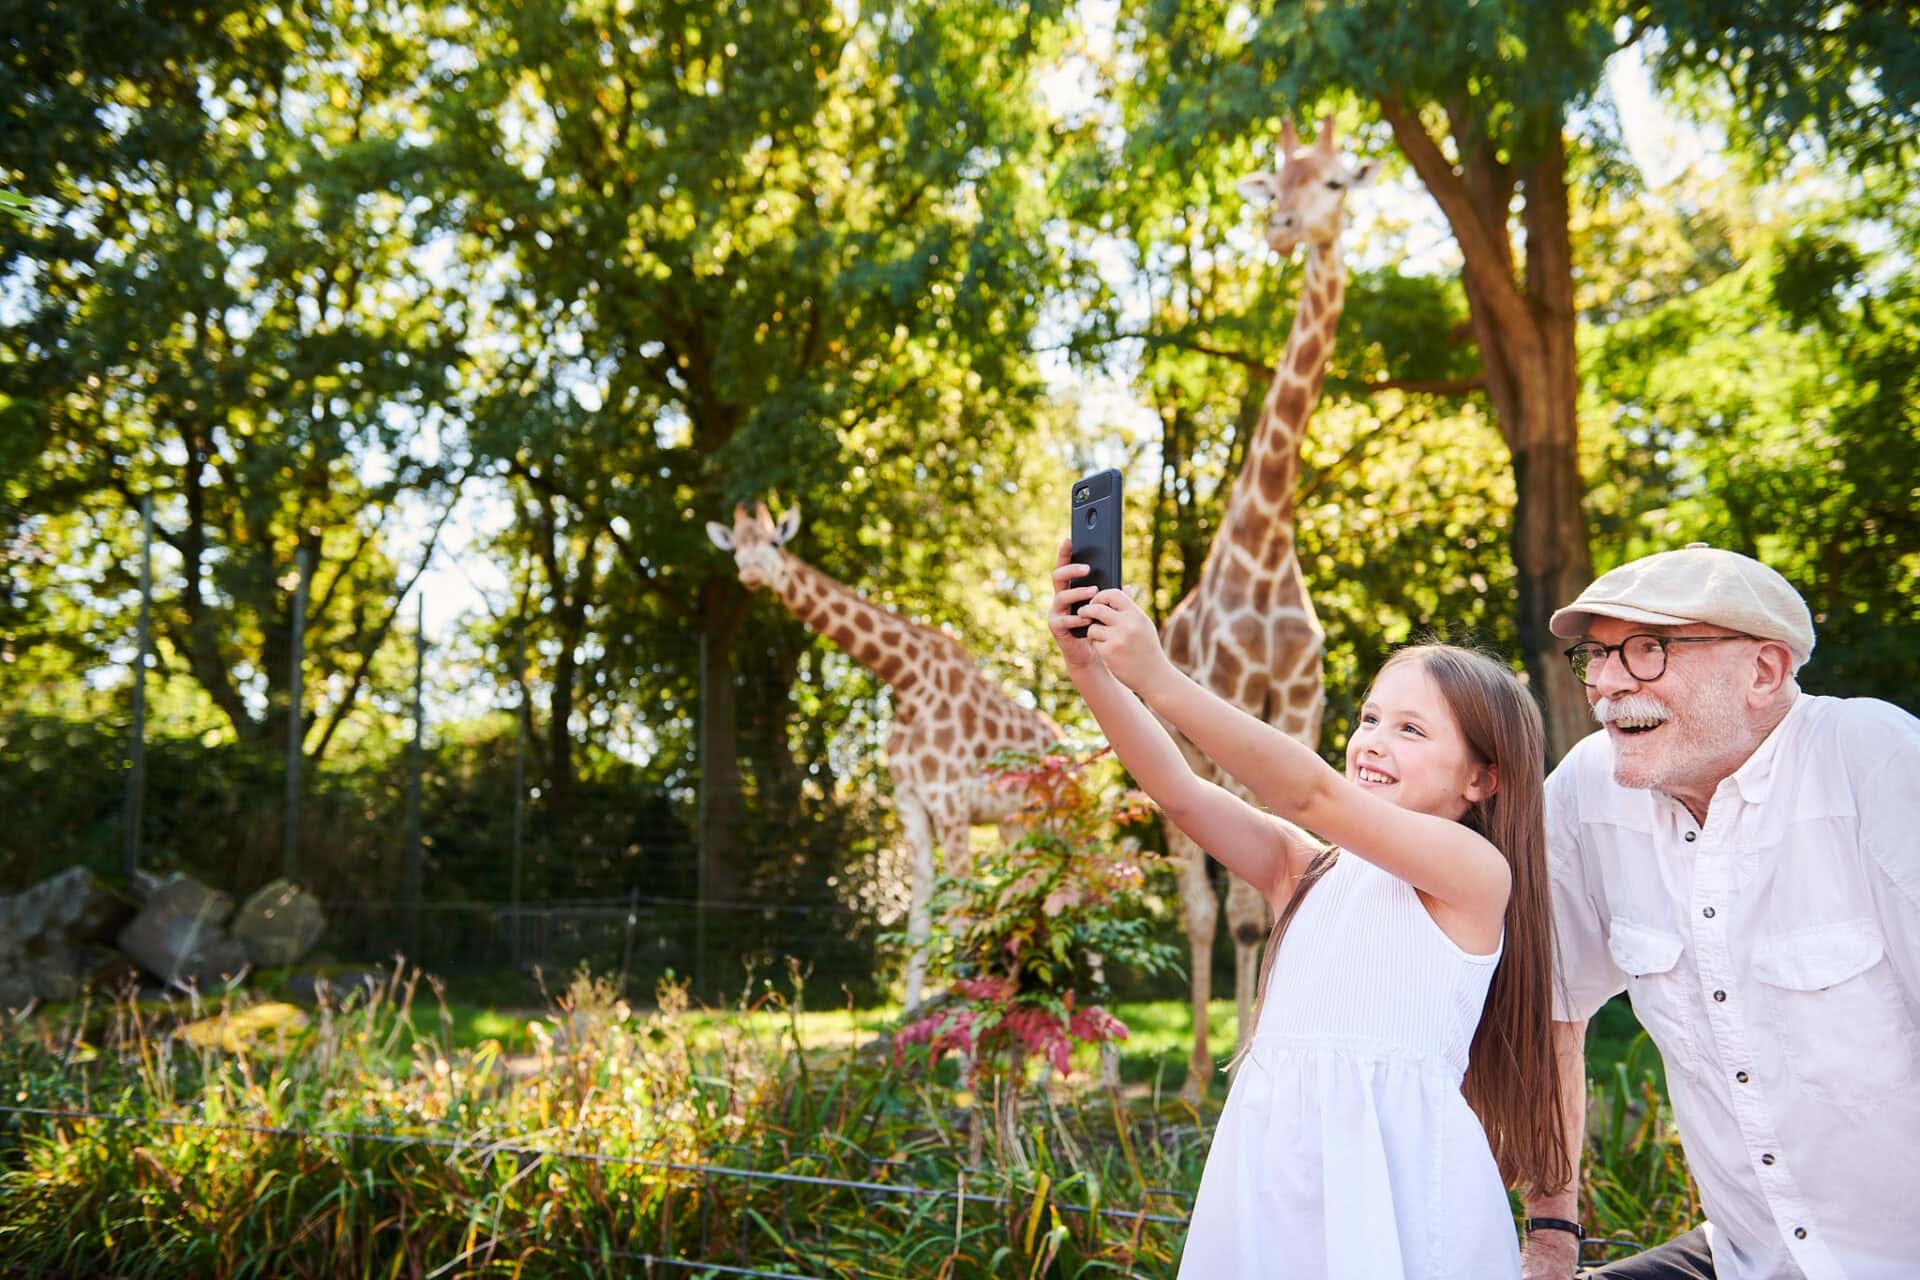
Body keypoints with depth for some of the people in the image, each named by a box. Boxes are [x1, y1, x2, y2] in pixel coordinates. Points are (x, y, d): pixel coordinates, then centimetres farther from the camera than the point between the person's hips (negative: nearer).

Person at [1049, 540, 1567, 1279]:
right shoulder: (1307, 870, 10)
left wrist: (1159, 680, -22)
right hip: (1271, 1161, 5)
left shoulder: (1476, 870, -5)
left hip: (1399, 1171, -4)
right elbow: (1180, 794, -1)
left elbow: (1312, 795, -16)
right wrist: (1089, 668, -13)